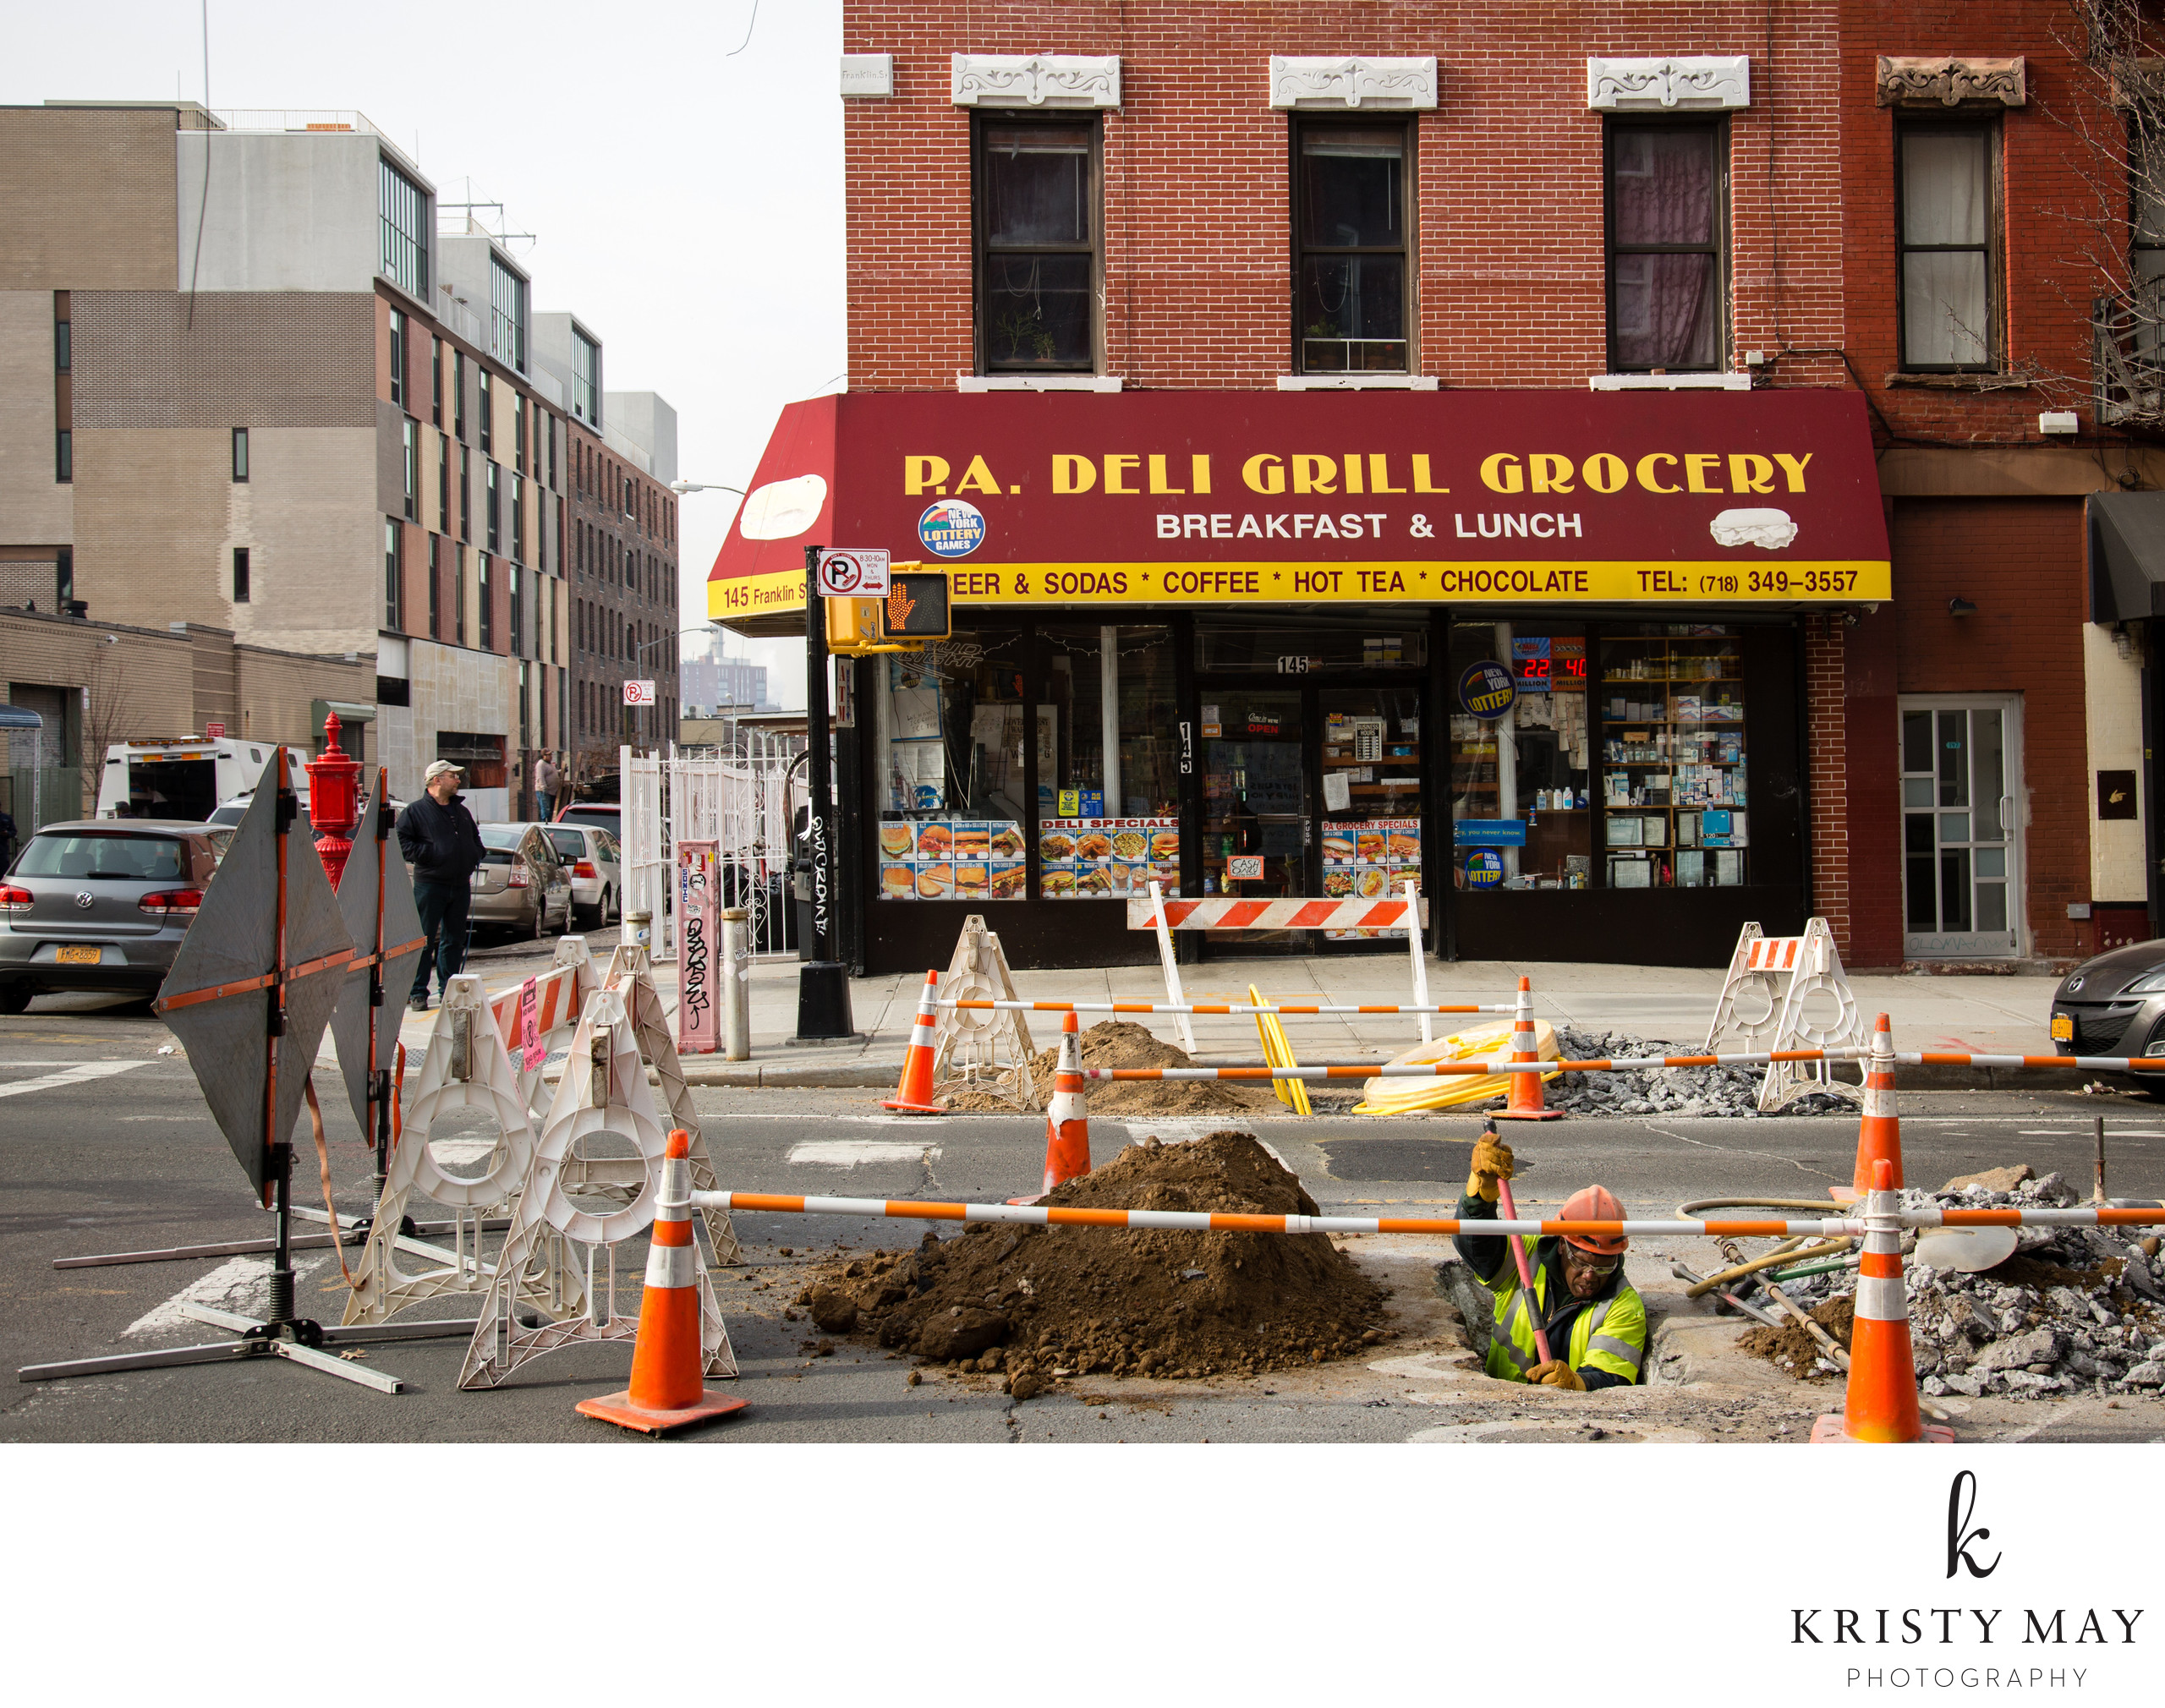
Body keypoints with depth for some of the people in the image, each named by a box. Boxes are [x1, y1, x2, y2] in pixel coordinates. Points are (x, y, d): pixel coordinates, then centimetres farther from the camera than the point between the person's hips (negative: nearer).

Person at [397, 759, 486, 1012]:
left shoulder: (461, 811, 18)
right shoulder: (415, 811, -1)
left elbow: (474, 837, 32)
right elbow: (403, 843, -9)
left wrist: (476, 855, 12)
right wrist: (429, 854, -17)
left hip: (461, 885, 6)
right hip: (430, 885, -6)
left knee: (454, 941, 9)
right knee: (423, 941, -5)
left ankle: (448, 990, 17)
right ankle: (417, 993, -1)